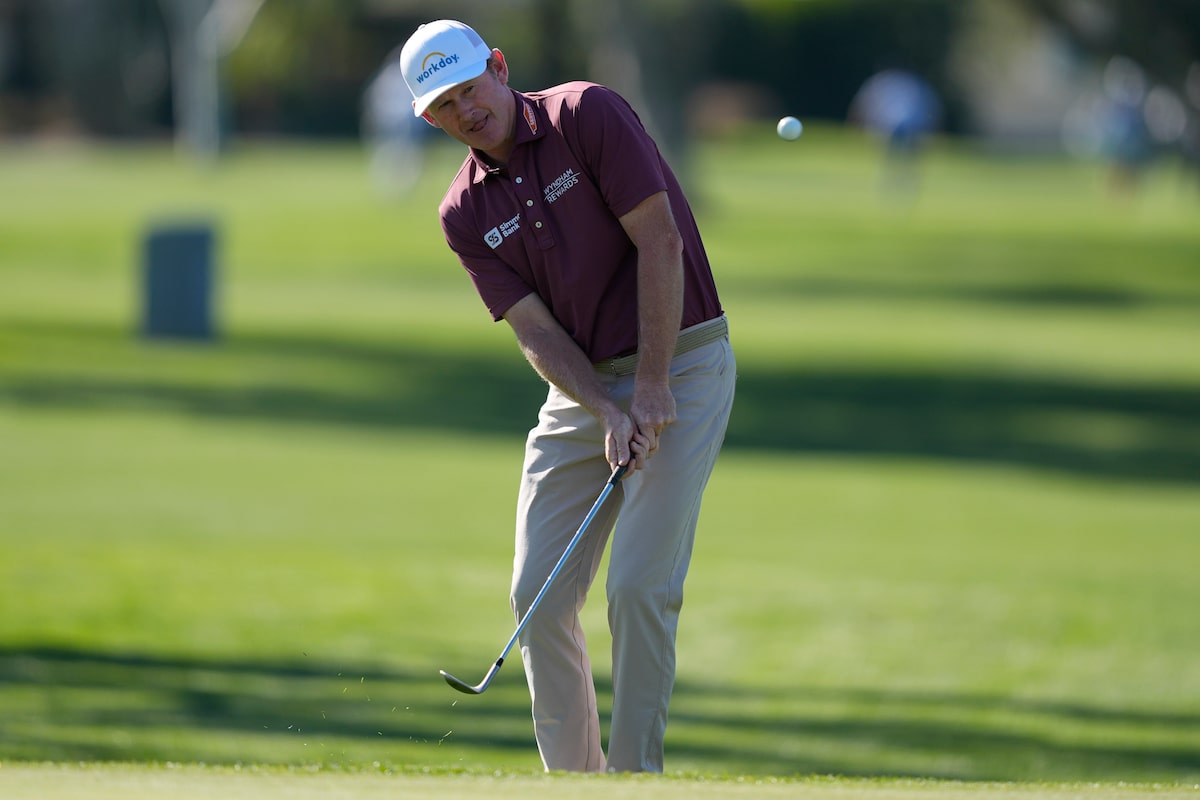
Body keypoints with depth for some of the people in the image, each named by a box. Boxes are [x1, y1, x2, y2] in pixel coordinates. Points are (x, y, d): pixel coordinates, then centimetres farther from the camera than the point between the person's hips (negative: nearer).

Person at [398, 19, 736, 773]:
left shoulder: (589, 115, -12)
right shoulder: (465, 213, 2)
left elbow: (660, 241, -16)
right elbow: (537, 331, -4)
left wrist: (653, 386, -18)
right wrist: (609, 415, -20)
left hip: (681, 366, -6)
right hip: (585, 388, 6)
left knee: (640, 586, -14)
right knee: (540, 594, 1)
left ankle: (635, 777, -7)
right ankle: (573, 780, 11)